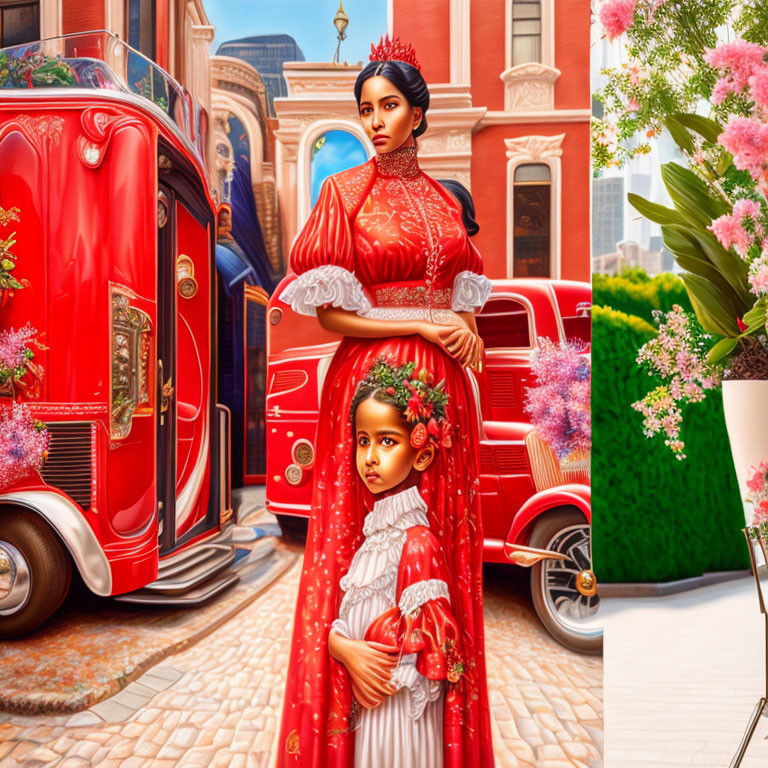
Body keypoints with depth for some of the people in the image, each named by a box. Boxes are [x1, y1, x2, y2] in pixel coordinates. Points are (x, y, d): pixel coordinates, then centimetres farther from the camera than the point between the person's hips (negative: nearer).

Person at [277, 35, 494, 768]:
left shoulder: (444, 200, 15)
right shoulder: (346, 191, 1)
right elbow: (330, 313, -6)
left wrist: (466, 329, -1)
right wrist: (425, 323, -12)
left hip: (442, 384, 5)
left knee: (441, 543, 9)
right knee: (369, 542, 1)